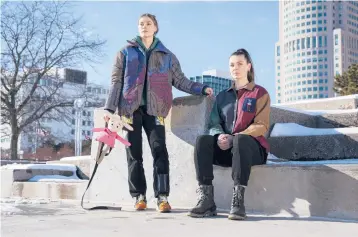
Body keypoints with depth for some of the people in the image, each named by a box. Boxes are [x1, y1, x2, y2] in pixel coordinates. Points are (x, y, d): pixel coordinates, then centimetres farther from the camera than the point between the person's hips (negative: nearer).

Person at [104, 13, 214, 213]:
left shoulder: (167, 55, 14)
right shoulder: (126, 53, 12)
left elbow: (180, 80, 11)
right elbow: (117, 82, 8)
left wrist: (201, 89, -3)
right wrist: (110, 108, 0)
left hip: (154, 109, 0)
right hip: (131, 109, 1)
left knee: (159, 150, -12)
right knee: (134, 153, 2)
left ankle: (162, 197, -11)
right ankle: (139, 196, 10)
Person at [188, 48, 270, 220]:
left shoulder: (260, 93, 7)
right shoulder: (222, 96, 20)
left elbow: (261, 126, -5)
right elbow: (214, 123, 10)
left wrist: (233, 138, -19)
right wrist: (219, 136, -16)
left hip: (252, 148, -4)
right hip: (225, 149, 4)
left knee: (241, 139, -39)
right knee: (203, 140, -27)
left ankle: (238, 201, -42)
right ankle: (206, 199, -33)